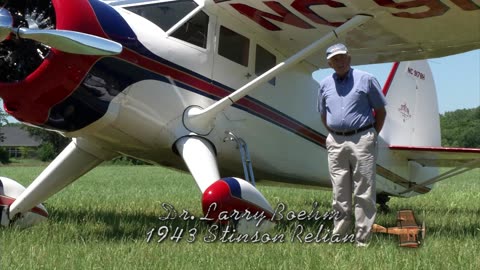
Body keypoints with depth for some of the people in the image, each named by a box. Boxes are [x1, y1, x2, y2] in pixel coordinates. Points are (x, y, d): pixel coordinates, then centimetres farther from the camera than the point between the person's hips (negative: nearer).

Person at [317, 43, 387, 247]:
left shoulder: (366, 80, 0)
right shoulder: (325, 85, 12)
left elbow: (380, 111, 4)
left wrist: (372, 137, 1)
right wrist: (334, 135, 12)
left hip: (361, 140, -4)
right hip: (335, 143, 4)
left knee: (364, 194, -4)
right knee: (340, 195, 7)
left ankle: (362, 240, -1)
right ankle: (339, 236, 13)